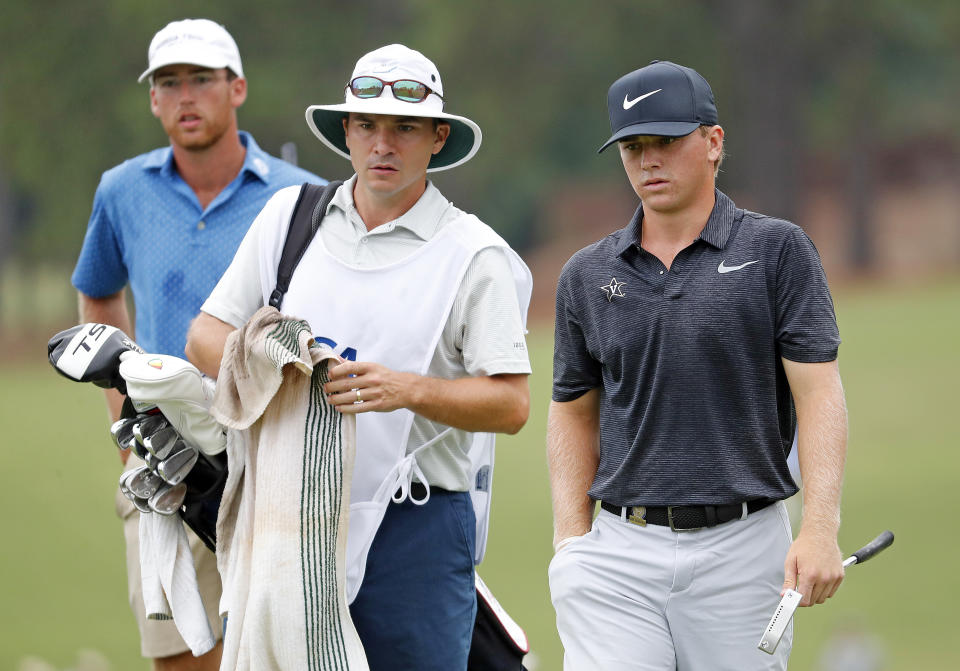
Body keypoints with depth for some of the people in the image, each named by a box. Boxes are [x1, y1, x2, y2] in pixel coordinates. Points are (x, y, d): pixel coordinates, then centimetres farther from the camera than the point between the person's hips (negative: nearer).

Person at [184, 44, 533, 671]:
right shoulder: (289, 216, 11)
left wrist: (409, 390, -22)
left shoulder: (474, 253, 0)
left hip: (418, 526, -3)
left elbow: (512, 404, -6)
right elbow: (206, 336, 12)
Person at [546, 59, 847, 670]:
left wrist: (822, 529, -17)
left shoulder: (777, 250, 1)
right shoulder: (587, 275, 11)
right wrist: (572, 540, 5)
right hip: (620, 553, 2)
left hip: (743, 549, -2)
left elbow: (818, 391, -5)